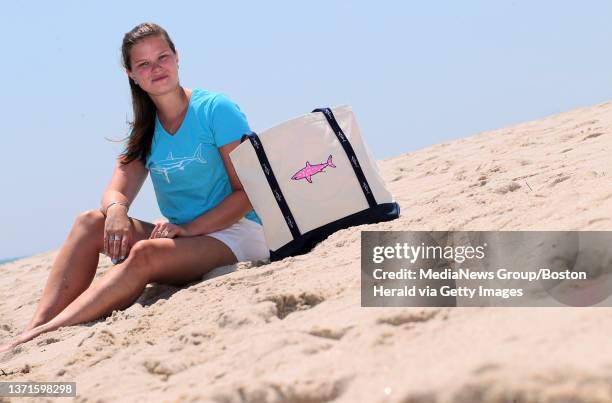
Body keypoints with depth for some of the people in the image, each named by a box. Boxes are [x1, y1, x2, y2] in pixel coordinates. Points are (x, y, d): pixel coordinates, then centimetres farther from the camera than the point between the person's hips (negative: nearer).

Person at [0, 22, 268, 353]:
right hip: (183, 238, 6)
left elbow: (248, 192, -11)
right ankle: (36, 327, -29)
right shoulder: (145, 130, 12)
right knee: (91, 221, -14)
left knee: (144, 253, -32)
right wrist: (116, 211, -23)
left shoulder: (216, 109, -6)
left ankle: (39, 338, -39)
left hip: (236, 234, -6)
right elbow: (116, 192, 3)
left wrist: (189, 228, -21)